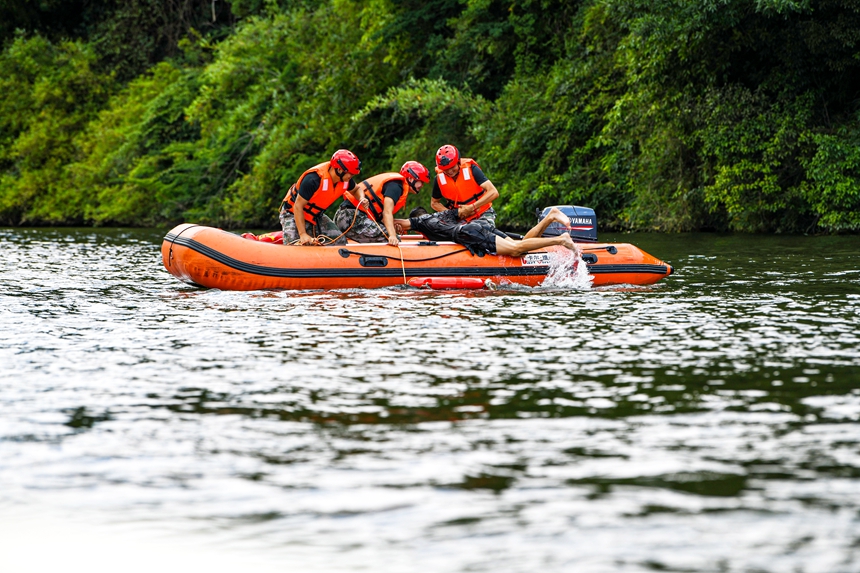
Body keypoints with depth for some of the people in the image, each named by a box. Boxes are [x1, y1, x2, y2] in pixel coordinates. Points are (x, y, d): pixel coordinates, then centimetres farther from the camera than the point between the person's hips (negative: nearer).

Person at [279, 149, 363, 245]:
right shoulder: (313, 179, -35)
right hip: (293, 214, -7)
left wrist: (361, 198, -12)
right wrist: (303, 234, -35)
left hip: (316, 216, 7)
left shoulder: (345, 179, -13)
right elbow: (298, 206, -29)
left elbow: (356, 189, 13)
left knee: (340, 241, -9)